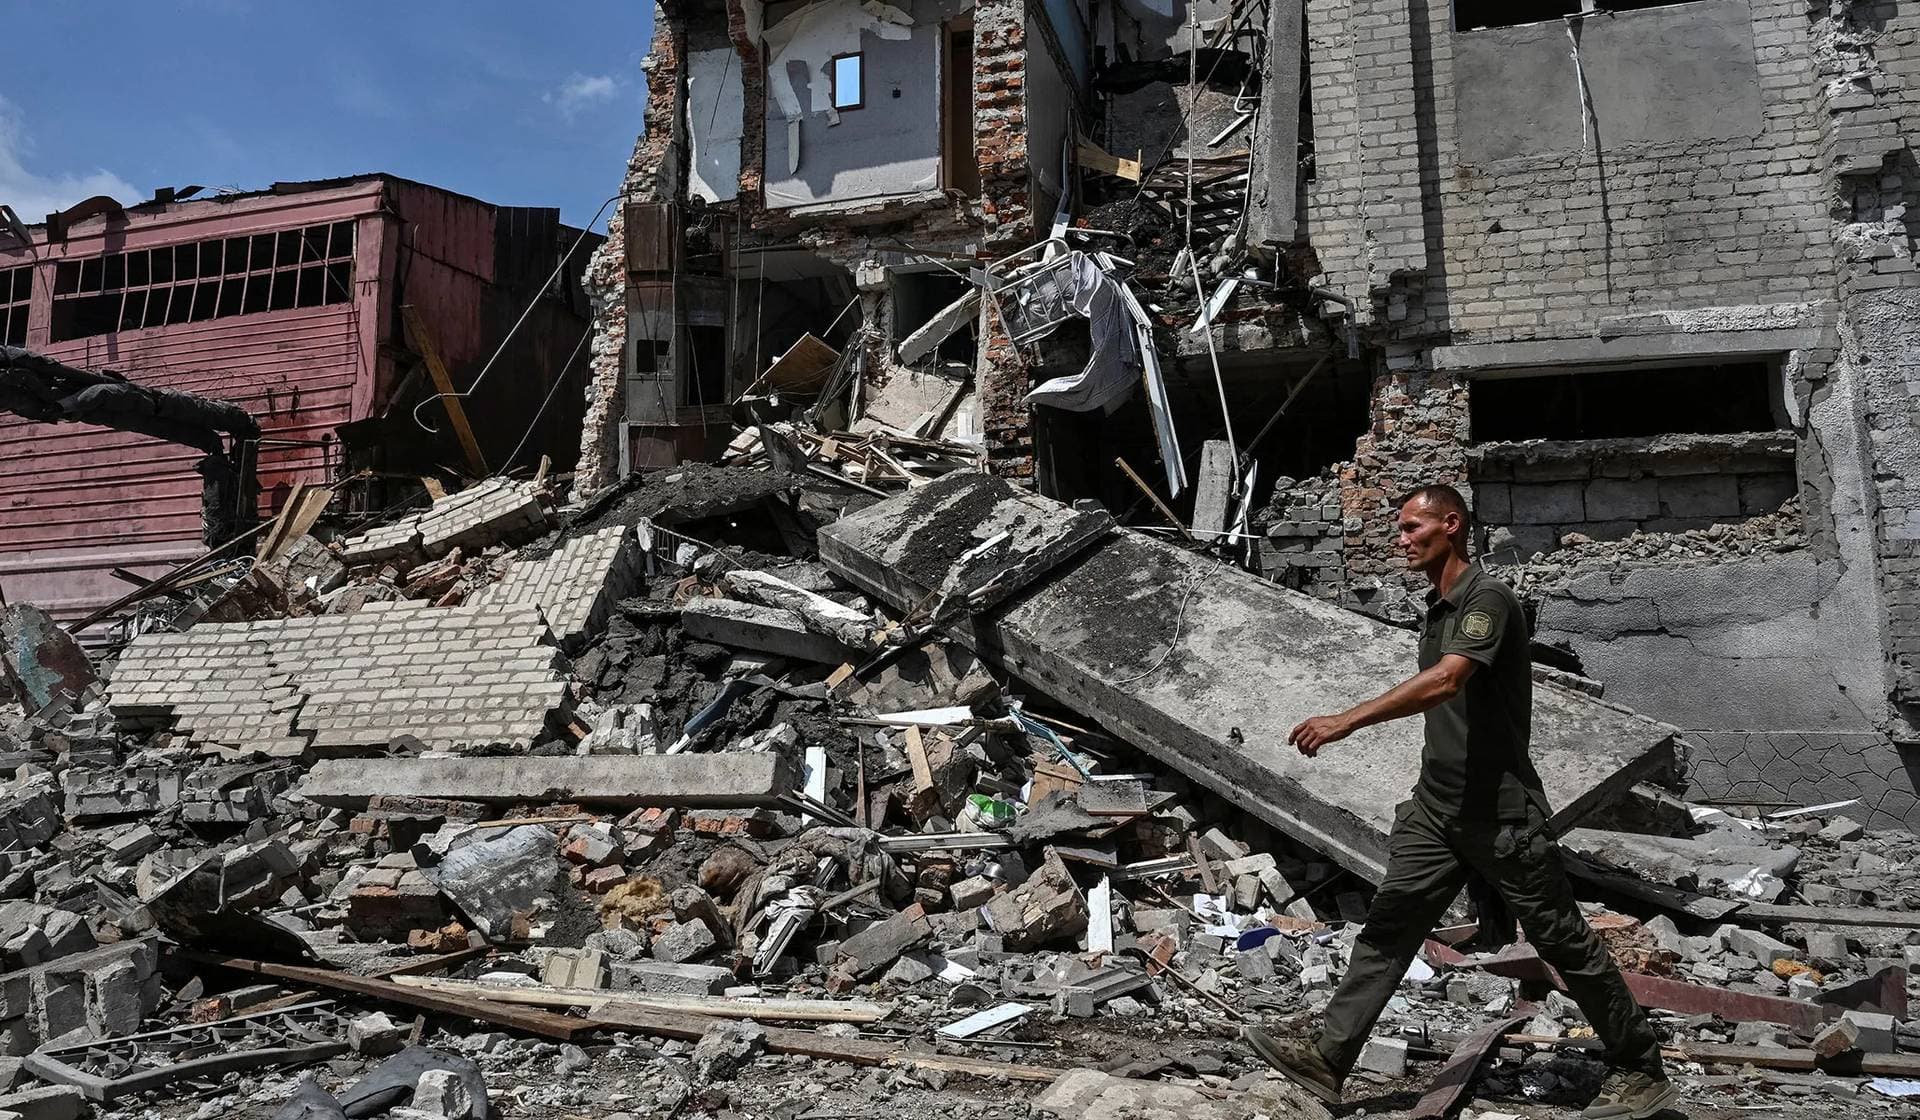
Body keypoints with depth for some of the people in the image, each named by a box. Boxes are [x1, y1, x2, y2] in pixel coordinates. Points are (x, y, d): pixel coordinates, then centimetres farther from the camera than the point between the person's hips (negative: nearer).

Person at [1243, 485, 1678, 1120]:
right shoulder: (1435, 609, 12)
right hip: (1437, 804, 8)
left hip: (1500, 810, -8)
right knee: (1387, 928, 1)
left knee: (1563, 940, 5)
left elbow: (1445, 682, -31)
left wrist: (1347, 721, -35)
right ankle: (1328, 1062, 1)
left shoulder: (1488, 599, -16)